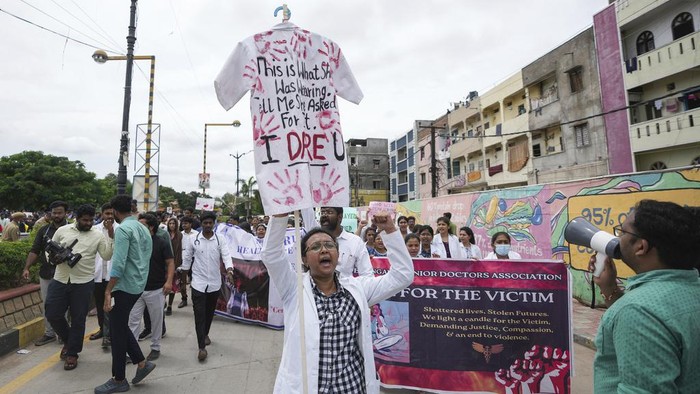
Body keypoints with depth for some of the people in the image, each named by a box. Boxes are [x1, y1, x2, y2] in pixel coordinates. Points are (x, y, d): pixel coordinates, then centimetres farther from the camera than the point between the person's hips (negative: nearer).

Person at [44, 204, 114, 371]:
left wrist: (111, 237, -18)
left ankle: (72, 353, 22)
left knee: (78, 319, 5)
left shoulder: (98, 235, -2)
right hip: (60, 280, 3)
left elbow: (107, 256, -7)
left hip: (83, 283, -2)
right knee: (52, 315, 6)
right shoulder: (62, 230, 4)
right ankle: (68, 340, 33)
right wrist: (52, 257, -10)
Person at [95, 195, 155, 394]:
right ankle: (142, 363, 22)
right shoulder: (143, 228, 10)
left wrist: (108, 291, -20)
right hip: (138, 285, 8)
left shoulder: (123, 229, -16)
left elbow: (118, 263, -23)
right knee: (121, 326, 21)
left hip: (125, 286, -8)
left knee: (117, 331, 4)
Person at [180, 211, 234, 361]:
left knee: (209, 313, 16)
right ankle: (202, 347, 2)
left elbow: (226, 256, -15)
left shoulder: (221, 239, -4)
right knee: (199, 315, -3)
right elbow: (187, 258, 8)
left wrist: (229, 271, -32)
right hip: (198, 283, -1)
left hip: (214, 283, 1)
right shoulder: (194, 239, -3)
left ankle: (205, 334, 40)